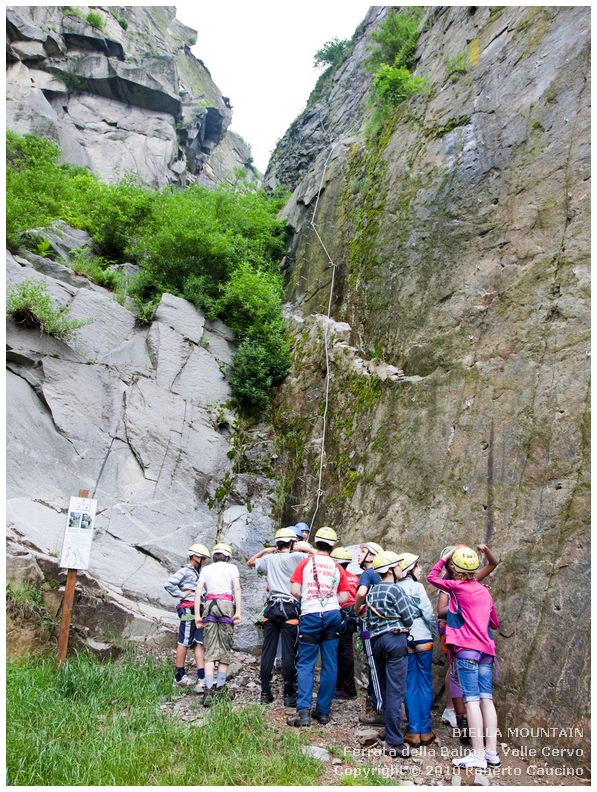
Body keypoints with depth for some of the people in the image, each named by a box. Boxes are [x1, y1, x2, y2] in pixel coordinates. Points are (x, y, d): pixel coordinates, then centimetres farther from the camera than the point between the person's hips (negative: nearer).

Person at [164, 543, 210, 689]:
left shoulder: (199, 573, 19)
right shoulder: (185, 571, -5)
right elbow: (168, 585, -15)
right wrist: (182, 594, -11)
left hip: (199, 611, 8)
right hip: (188, 610, -8)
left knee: (199, 643, 4)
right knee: (184, 643, 0)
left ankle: (202, 678, 4)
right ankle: (179, 677, 10)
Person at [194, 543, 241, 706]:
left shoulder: (206, 569, 18)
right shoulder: (232, 568, 12)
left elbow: (198, 592, 7)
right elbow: (237, 589, -2)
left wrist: (197, 615, 5)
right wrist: (238, 611, -6)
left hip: (209, 606, 2)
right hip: (226, 605, -2)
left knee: (210, 650, 0)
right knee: (225, 647, 7)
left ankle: (208, 689, -13)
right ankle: (220, 686, 3)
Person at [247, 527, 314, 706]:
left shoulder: (269, 559, 8)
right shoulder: (296, 557, -4)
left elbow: (250, 562, 26)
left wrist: (265, 550, 25)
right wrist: (304, 549, 8)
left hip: (271, 607, 4)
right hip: (290, 608, -4)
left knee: (268, 651, 7)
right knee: (289, 653, 0)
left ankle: (265, 693, 13)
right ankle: (289, 695, 5)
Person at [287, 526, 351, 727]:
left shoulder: (305, 563, 3)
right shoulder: (337, 567, 10)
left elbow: (295, 591, -4)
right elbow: (344, 597, 5)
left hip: (310, 615, -2)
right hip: (333, 615, 2)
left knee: (306, 664, 4)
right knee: (330, 664, 8)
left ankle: (303, 711, -7)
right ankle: (323, 711, 11)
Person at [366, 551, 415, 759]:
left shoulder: (372, 591, 11)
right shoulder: (395, 589, -10)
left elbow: (370, 618, 13)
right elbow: (408, 619, -7)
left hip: (376, 640, 7)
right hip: (396, 640, -7)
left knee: (384, 689, 16)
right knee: (395, 692, -5)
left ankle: (390, 731, 27)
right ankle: (394, 743, -3)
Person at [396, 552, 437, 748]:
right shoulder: (417, 587, -9)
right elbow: (428, 614, -10)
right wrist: (436, 633, 4)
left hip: (403, 639, 4)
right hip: (423, 638, -3)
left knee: (410, 684, 9)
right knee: (425, 684, 6)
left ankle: (414, 732, 9)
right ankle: (425, 731, 11)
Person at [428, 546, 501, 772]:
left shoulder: (457, 587, -6)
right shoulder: (484, 590, 12)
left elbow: (432, 577, 9)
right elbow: (494, 623, 20)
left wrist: (445, 556, 12)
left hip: (467, 649, -6)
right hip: (486, 650, 7)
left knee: (472, 699, -7)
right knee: (486, 698, 7)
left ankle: (478, 755, -7)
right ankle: (492, 753, 8)